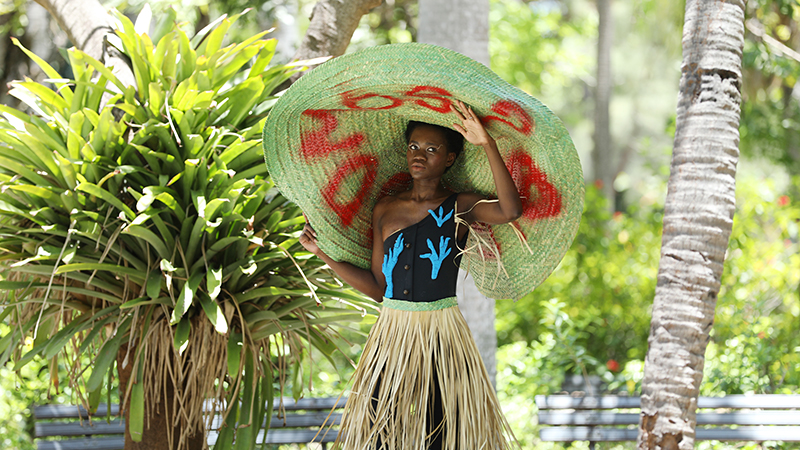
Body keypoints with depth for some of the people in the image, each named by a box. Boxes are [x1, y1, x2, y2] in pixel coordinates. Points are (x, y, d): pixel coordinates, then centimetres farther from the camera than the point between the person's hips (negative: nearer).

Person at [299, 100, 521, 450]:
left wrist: (488, 145, -24)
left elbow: (509, 211, -21)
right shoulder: (385, 210, 11)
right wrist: (323, 254, 6)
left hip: (442, 335, -3)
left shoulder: (460, 207, 1)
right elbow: (378, 287, 10)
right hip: (391, 334, 3)